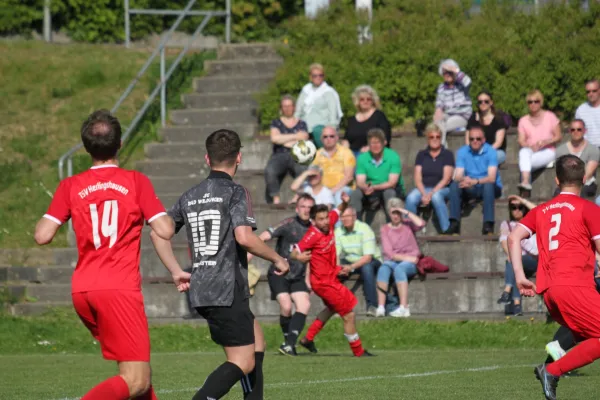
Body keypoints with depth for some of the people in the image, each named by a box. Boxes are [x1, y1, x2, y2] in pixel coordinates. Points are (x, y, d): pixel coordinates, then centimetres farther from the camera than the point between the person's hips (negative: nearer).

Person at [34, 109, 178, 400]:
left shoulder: (70, 187, 6)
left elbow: (42, 235, -2)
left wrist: (43, 220, 20)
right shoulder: (136, 182, -1)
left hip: (83, 292, 5)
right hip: (120, 289, -5)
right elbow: (165, 230, -7)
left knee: (135, 367, 24)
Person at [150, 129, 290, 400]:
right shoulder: (235, 193, -7)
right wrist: (277, 259, -6)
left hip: (200, 292, 8)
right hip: (227, 290, -8)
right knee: (243, 362, -7)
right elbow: (244, 237, -20)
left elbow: (158, 233, 12)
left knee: (256, 344, 22)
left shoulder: (190, 196, 13)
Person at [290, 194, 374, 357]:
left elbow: (339, 210, 14)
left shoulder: (329, 223, -6)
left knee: (332, 309, 32)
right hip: (324, 281, -9)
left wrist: (345, 202, -7)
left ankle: (308, 339, 40)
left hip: (331, 278, 9)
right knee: (349, 315, -3)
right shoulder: (313, 235, -26)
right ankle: (358, 351, 11)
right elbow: (294, 253, -24)